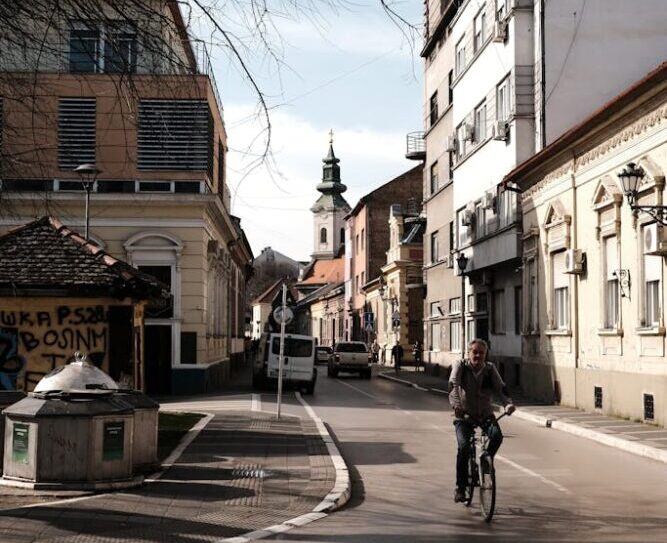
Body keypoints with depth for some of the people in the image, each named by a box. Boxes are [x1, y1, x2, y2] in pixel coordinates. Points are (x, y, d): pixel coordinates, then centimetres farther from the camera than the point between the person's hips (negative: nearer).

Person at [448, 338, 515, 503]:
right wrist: (456, 403, -42)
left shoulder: (490, 369, -1)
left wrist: (508, 403, -31)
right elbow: (453, 385, -23)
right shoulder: (460, 366, -8)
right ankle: (460, 488, -7)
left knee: (497, 436, -26)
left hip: (486, 414, 2)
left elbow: (500, 387, -10)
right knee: (464, 447, -21)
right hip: (464, 415, -2)